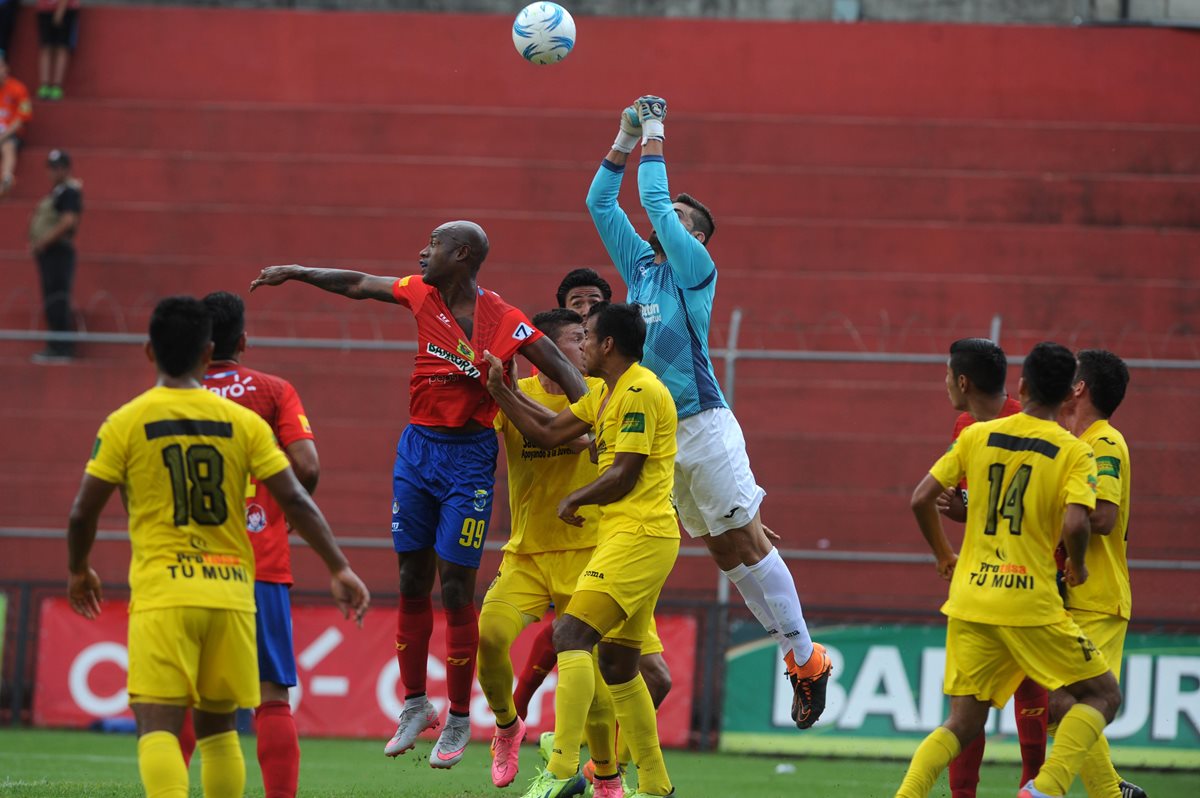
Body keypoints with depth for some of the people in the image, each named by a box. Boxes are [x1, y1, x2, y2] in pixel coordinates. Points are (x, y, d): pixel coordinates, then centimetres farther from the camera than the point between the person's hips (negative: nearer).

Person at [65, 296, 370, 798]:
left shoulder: (125, 424, 0)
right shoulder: (243, 422, 6)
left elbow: (83, 514, 3)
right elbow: (295, 500, 1)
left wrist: (78, 571, 21)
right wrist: (339, 569, 8)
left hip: (161, 595, -3)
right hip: (231, 592, 3)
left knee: (157, 727, -10)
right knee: (217, 724, 18)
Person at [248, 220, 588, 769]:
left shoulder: (503, 322, -15)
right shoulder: (422, 295, 3)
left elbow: (564, 372, -17)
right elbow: (359, 285, 18)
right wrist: (297, 273, 22)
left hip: (468, 457, -6)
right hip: (417, 446, 6)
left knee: (456, 589, -5)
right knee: (413, 582, 8)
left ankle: (459, 720, 5)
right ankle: (415, 706, 20)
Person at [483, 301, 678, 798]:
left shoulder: (640, 392, -13)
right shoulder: (605, 395, 18)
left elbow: (624, 476, -16)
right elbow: (549, 433, 22)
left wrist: (573, 501, -1)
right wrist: (499, 389, 20)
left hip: (639, 534, -11)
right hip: (622, 534, 11)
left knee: (572, 634, -20)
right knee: (616, 663, 13)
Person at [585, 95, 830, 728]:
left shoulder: (695, 267, -2)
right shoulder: (639, 265, 16)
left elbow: (657, 202, -11)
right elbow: (600, 202, 16)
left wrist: (654, 139, -2)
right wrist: (626, 138, 9)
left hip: (702, 422, -7)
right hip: (656, 431, 7)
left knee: (746, 543, -7)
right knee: (724, 551, 6)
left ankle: (806, 659, -3)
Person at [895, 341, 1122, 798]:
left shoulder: (976, 436, 7)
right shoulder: (1074, 453, -3)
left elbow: (921, 499, 6)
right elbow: (1075, 524, -18)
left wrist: (943, 555, 22)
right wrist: (1078, 567, 3)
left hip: (969, 597, 4)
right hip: (1031, 602, -4)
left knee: (963, 723, 13)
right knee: (1103, 694, 10)